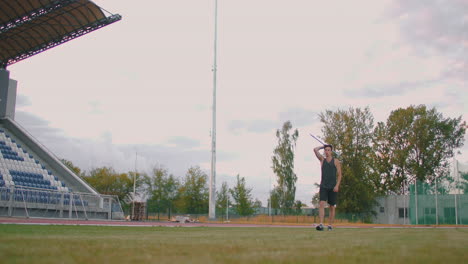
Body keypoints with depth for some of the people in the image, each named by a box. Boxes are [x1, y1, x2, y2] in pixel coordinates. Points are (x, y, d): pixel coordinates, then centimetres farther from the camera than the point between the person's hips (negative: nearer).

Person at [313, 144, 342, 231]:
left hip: (333, 187, 0)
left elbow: (339, 175, 0)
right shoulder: (322, 159, 10)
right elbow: (315, 150, -1)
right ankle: (321, 224, -25)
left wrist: (337, 185, -11)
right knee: (322, 204, -17)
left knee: (332, 207, 5)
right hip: (323, 186, 0)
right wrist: (322, 146, 12)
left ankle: (330, 225, 14)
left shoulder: (336, 161, 4)